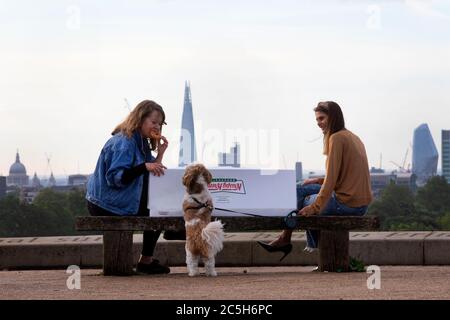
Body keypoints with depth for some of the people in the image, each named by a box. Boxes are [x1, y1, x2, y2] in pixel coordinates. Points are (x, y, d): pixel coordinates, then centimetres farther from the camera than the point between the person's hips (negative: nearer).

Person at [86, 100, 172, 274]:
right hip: (105, 206, -10)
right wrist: (145, 166, -34)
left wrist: (160, 153, -5)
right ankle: (146, 261, -1)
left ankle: (147, 260, 8)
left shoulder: (140, 142, 12)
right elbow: (116, 177, -29)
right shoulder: (123, 142, -18)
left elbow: (153, 176, 7)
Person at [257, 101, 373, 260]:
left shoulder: (336, 138, -12)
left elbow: (332, 178, -16)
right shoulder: (352, 137, 15)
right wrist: (318, 181, 16)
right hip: (361, 204, 9)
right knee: (302, 190, 20)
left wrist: (314, 207, -12)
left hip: (346, 204, -9)